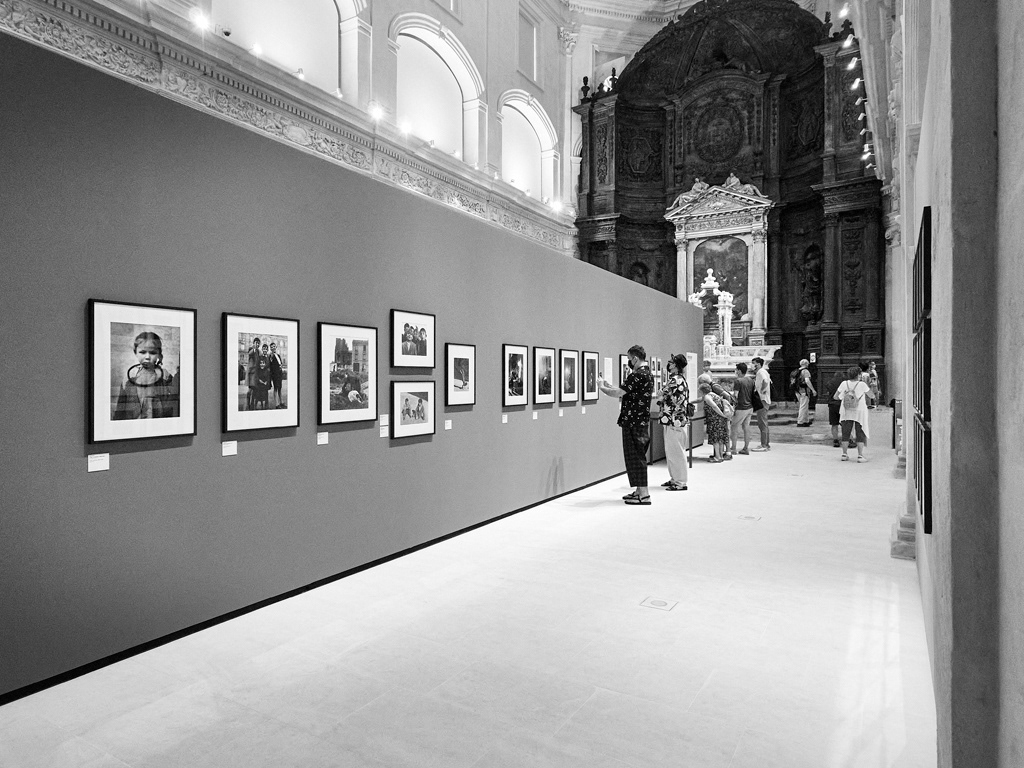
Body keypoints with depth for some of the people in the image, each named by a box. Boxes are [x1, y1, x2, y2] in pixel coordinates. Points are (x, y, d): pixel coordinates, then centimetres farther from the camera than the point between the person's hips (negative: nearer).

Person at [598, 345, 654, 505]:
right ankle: (640, 490, 22)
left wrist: (602, 386, -4)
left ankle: (643, 494, 0)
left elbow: (617, 393, -20)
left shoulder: (637, 375, -18)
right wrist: (607, 384, 14)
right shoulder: (647, 373, 14)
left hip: (633, 422, -10)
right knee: (638, 456, 15)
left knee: (635, 456, -4)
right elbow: (625, 392, 17)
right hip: (642, 421, 10)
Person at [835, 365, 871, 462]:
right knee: (860, 434, 6)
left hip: (846, 413, 2)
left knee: (846, 433, 10)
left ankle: (844, 455, 12)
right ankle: (860, 456, 4)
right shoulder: (862, 384, -8)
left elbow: (835, 397, 1)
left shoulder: (844, 384, -3)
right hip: (859, 412, -2)